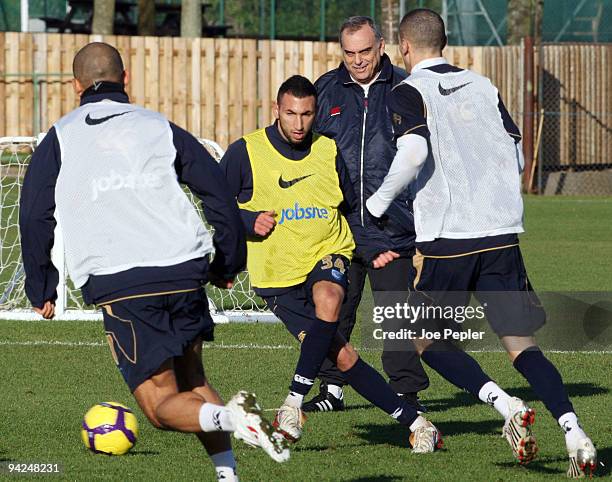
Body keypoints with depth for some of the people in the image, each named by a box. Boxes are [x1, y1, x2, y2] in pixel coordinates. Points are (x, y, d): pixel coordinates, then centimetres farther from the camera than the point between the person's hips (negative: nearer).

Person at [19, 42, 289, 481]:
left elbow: (34, 216, 7)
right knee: (191, 378, 21)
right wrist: (228, 264, 20)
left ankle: (229, 417, -28)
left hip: (116, 285, -3)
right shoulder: (159, 128, 16)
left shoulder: (60, 138, 12)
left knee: (160, 404, 1)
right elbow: (217, 190, 11)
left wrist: (41, 289, 15)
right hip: (184, 271, 3)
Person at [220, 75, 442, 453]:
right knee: (343, 358, -13)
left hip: (327, 255, 2)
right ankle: (415, 423, -5)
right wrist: (248, 221, -14)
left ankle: (294, 403, -30)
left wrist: (372, 251, 5)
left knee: (328, 299, -36)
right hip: (279, 275, -1)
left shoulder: (329, 152, 5)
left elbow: (350, 212, 18)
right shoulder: (245, 153, -5)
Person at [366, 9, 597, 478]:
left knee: (430, 341, 11)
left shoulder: (409, 93, -1)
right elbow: (517, 158, 13)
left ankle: (507, 405, -12)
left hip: (447, 236, -4)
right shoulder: (482, 86, 14)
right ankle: (574, 431, -14)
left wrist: (378, 202, -4)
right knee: (521, 343, 5)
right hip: (502, 232, 4)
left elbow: (414, 152, -18)